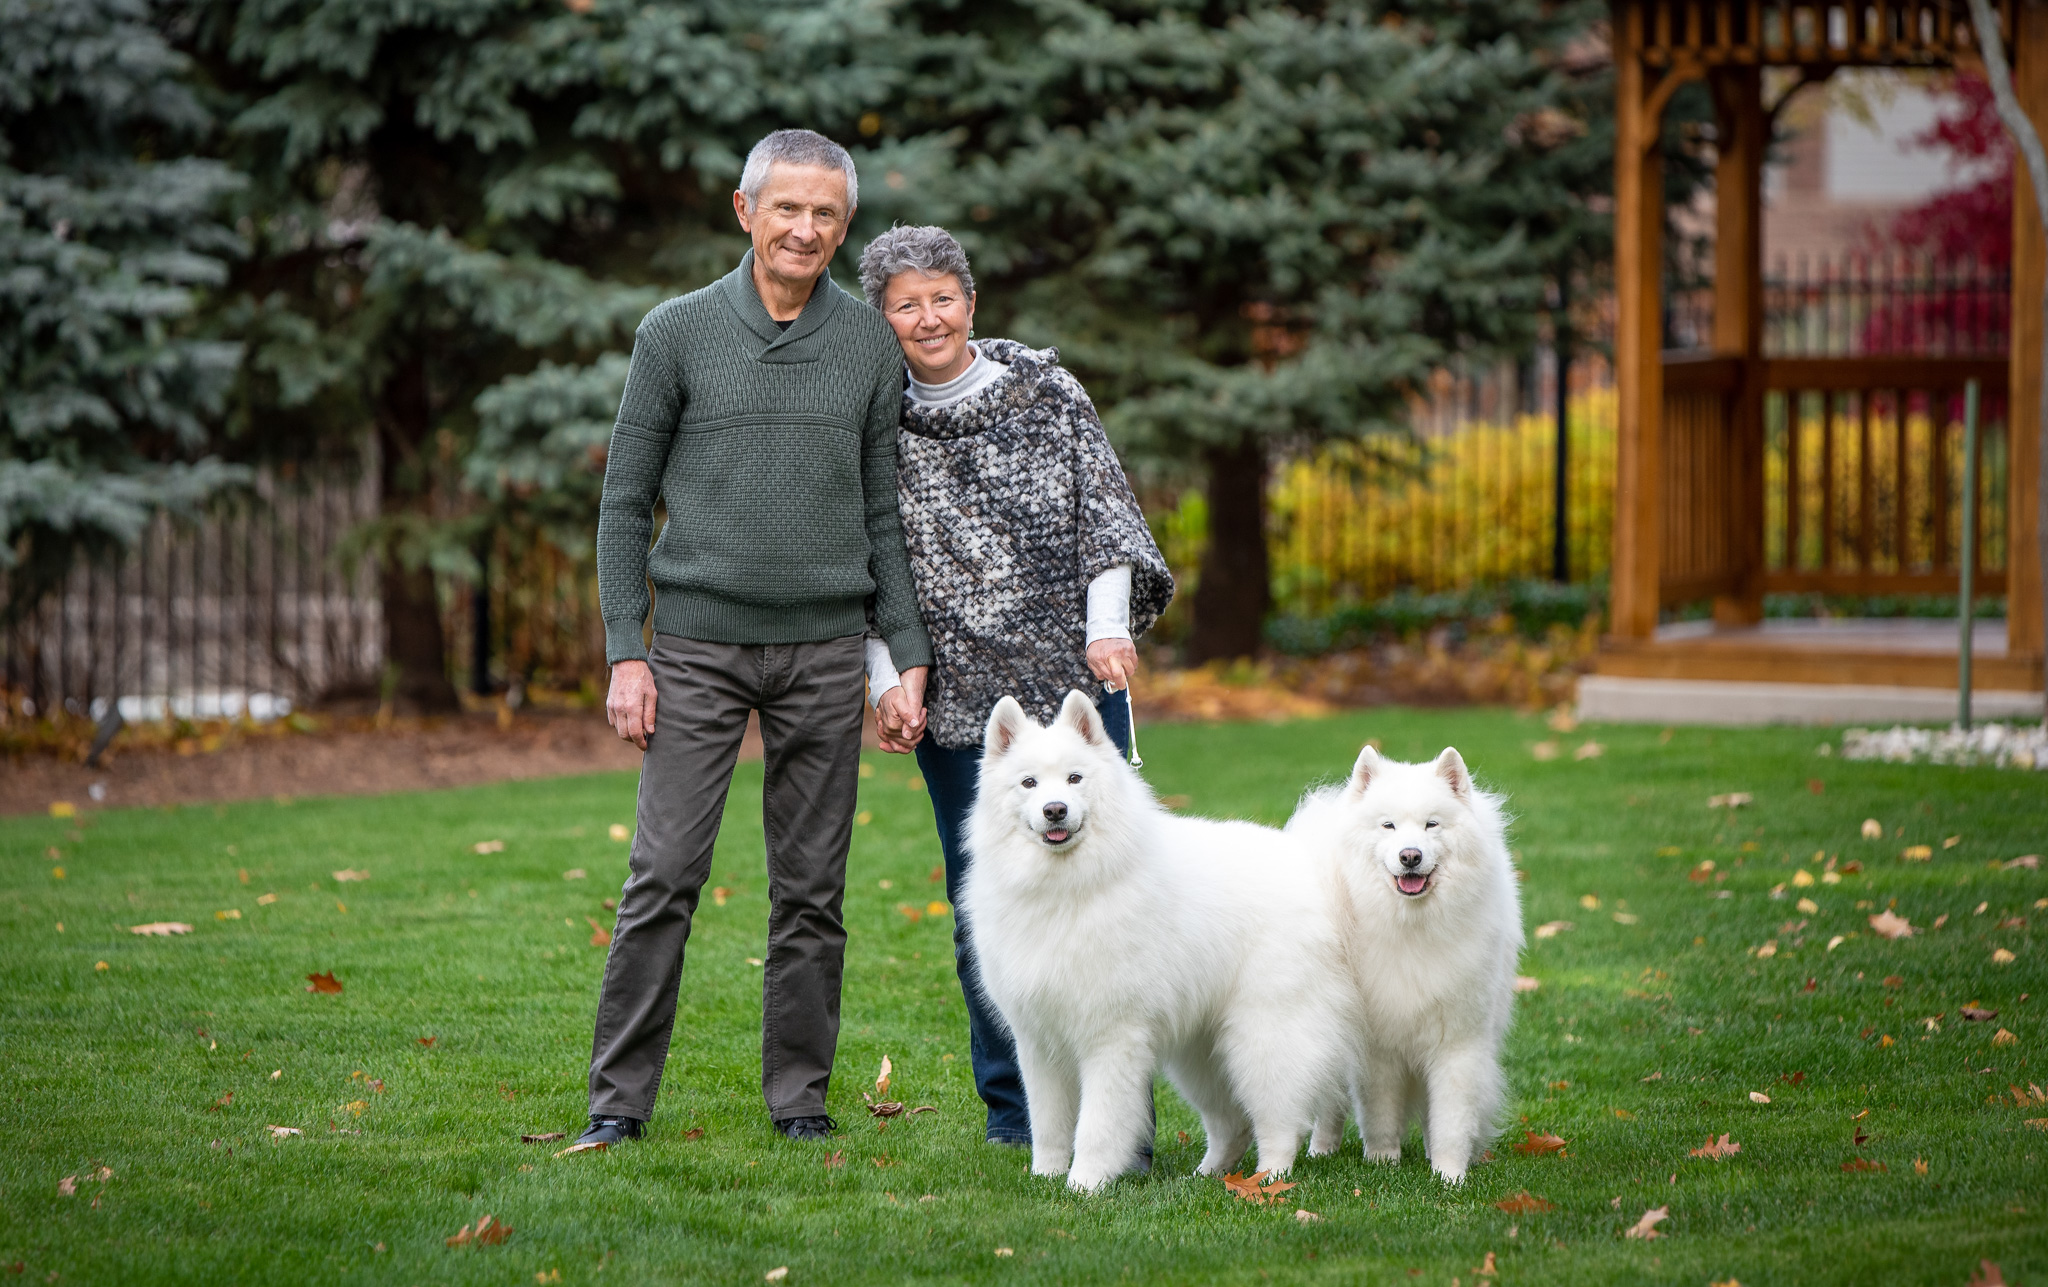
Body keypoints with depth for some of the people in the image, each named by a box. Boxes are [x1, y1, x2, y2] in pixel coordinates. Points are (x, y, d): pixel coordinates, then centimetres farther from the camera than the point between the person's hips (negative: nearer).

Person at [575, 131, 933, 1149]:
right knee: (664, 875, -6)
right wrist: (625, 654, -5)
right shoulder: (677, 333, 1)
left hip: (825, 649, 2)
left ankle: (799, 1095, 14)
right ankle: (619, 1097, 1)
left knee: (812, 889, 5)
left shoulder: (871, 347, 7)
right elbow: (625, 501, 3)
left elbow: (883, 514, 11)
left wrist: (908, 656, 3)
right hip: (699, 644, -2)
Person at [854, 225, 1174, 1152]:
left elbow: (1106, 510, 4)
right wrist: (886, 679, 0)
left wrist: (1108, 623, -8)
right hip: (955, 701, 1)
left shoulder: (1046, 395, 6)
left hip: (1075, 683, -1)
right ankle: (1012, 1110, 12)